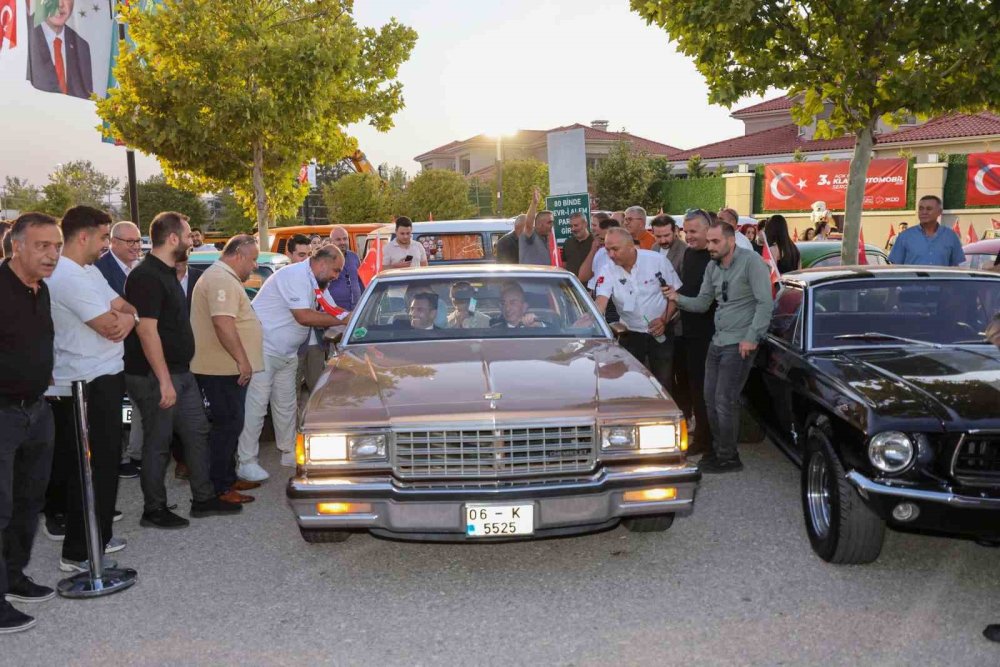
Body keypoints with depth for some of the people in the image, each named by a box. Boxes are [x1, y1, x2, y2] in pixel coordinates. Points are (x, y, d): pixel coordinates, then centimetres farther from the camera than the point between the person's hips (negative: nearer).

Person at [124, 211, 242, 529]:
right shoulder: (146, 277, -18)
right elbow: (147, 331, -23)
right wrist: (164, 380, -24)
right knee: (158, 443, 1)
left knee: (197, 432, 14)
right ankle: (154, 511, 15)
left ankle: (203, 499, 25)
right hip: (155, 377, -10)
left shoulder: (167, 273, 13)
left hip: (180, 372, 10)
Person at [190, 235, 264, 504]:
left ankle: (228, 478, 26)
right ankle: (220, 488, 1)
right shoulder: (221, 279, -16)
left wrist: (241, 360, 23)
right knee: (228, 426, -5)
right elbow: (223, 323, -27)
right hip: (223, 369, -11)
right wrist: (242, 360, -24)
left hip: (226, 368, 11)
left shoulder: (224, 278, 20)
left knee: (229, 425, 16)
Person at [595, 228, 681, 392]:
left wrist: (664, 319, -14)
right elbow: (600, 303, -19)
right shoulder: (608, 271, -8)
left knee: (664, 384, 4)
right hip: (631, 335, 1)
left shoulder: (657, 260, -11)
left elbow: (676, 292, -3)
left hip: (661, 333, -1)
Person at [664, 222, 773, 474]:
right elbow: (702, 302, 11)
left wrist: (752, 337, -18)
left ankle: (727, 457, 7)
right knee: (710, 398, 11)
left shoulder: (751, 261, -12)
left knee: (724, 401, -6)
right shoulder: (712, 267, 10)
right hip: (717, 340, 8)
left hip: (739, 343, -8)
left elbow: (765, 302, -15)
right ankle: (718, 449, 26)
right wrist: (678, 298, -7)